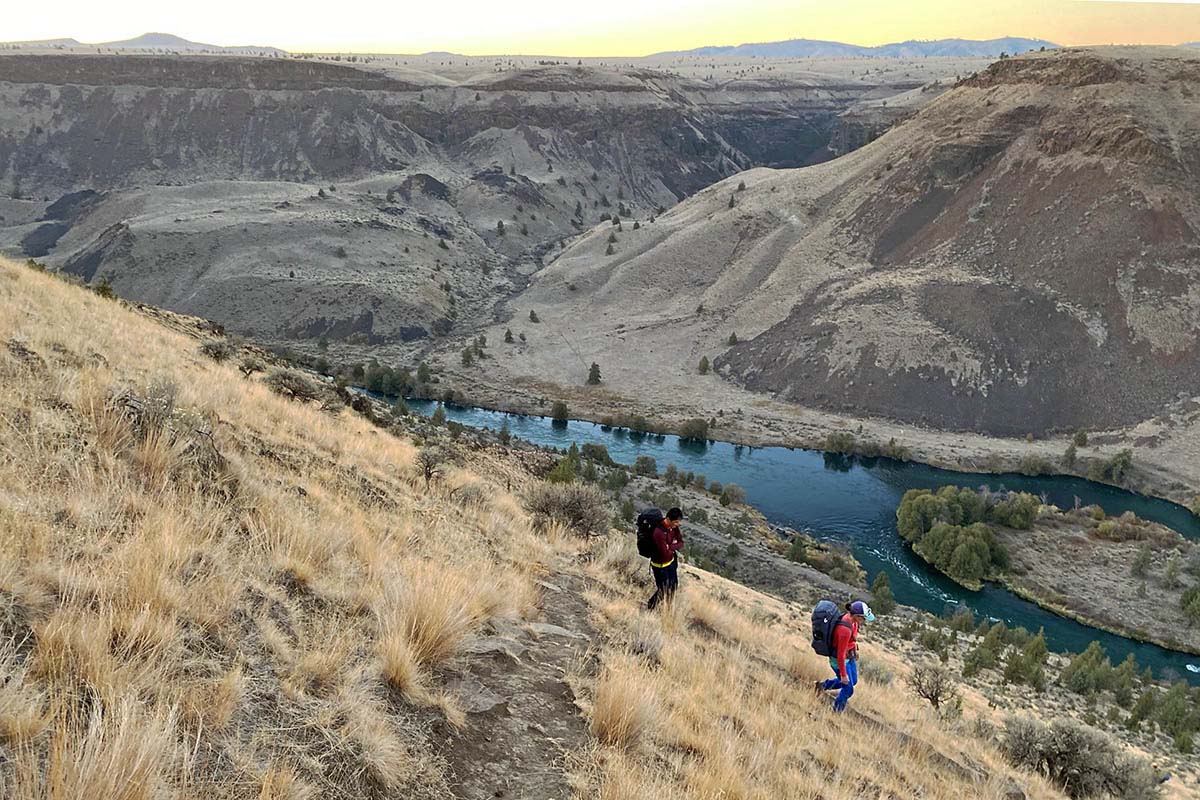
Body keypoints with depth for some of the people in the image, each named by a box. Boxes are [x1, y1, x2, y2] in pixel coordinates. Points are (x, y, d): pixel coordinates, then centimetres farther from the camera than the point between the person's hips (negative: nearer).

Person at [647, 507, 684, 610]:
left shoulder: (674, 526, -10)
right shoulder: (659, 533, -35)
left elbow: (681, 544, -4)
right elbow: (666, 554, -33)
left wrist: (670, 547, -23)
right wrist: (674, 548, -15)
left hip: (671, 561, 8)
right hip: (660, 565, -8)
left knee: (673, 585, 23)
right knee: (663, 591, 6)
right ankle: (648, 607, 30)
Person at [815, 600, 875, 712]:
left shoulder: (850, 618, -12)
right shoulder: (845, 630, -38)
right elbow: (840, 654, -28)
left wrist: (855, 649, 24)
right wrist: (843, 674, -19)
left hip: (849, 655, 9)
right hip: (839, 659, -9)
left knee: (853, 681, 25)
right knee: (848, 689, 8)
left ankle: (824, 685, 41)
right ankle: (837, 711, 33)